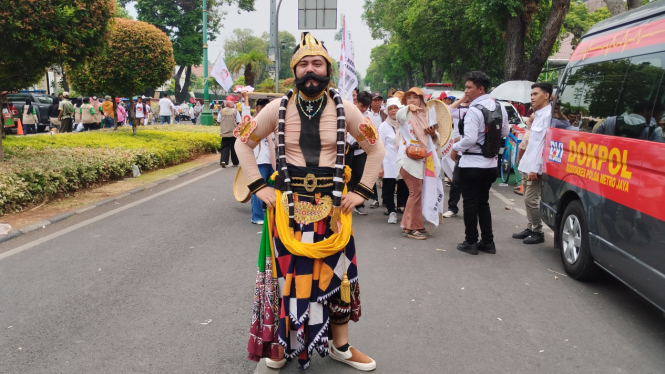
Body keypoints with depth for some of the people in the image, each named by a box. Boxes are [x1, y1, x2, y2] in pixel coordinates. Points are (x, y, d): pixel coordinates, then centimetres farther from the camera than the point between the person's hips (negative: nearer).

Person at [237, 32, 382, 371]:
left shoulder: (344, 109, -3)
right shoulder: (278, 108, -3)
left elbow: (376, 148, 6)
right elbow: (243, 143, 7)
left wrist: (361, 191, -2)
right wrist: (258, 186, -2)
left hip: (332, 204, 1)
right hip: (288, 204, 0)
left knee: (334, 272, 9)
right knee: (287, 273, 7)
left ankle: (339, 345, 26)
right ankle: (283, 343, 27)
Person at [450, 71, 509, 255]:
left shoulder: (474, 110, -19)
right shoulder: (499, 108, 5)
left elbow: (470, 139, -25)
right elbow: (505, 132, 13)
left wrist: (456, 148, -9)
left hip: (472, 164, -7)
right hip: (490, 164, 7)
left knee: (470, 203, 3)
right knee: (483, 203, 17)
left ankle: (470, 243, 10)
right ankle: (488, 242, 20)